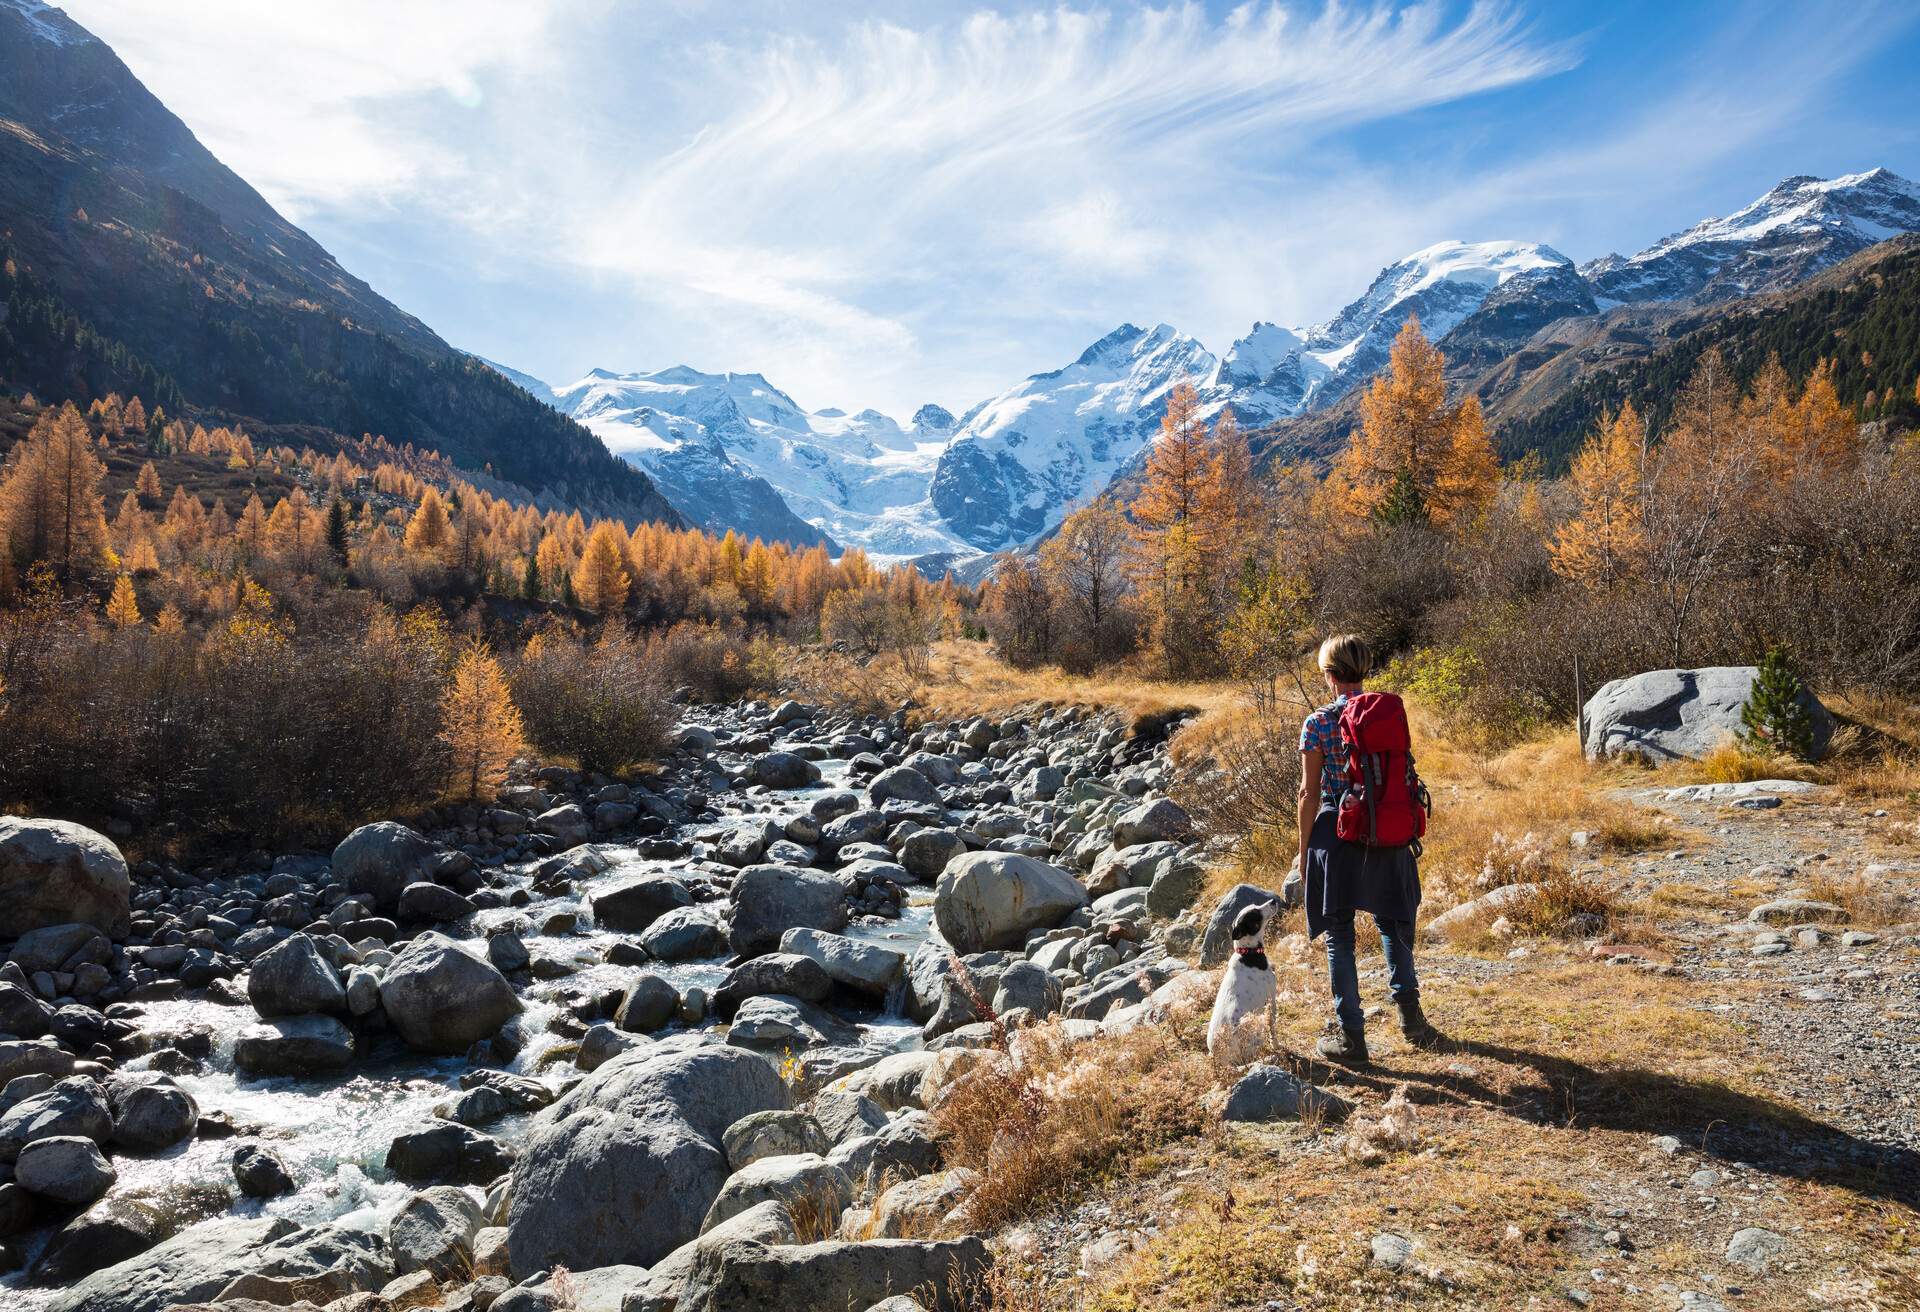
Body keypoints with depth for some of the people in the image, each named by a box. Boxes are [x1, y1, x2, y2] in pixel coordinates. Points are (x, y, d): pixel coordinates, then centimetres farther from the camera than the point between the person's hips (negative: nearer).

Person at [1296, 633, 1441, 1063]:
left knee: (1339, 937, 6)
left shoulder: (1317, 724, -11)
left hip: (1336, 834, -4)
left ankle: (1351, 1036, 10)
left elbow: (1310, 792, -8)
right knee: (1391, 920, 25)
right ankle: (1409, 1011, 24)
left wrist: (1304, 850, 1)